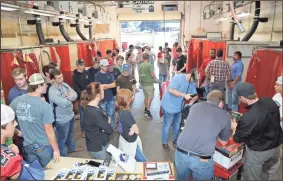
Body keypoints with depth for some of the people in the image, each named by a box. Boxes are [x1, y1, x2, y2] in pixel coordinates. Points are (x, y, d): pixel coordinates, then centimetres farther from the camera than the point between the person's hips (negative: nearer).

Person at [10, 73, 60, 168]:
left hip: (27, 145, 5)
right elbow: (49, 131, -20)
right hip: (44, 146, -5)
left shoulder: (16, 101, -7)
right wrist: (56, 149, -9)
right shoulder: (45, 106, -25)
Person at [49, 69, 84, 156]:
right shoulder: (53, 91, -27)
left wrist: (67, 98, -21)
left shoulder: (64, 84, -1)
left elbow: (75, 95, -3)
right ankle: (62, 155, 33)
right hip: (62, 119, -8)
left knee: (70, 134, 29)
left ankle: (72, 148, 51)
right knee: (62, 138, 13)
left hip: (71, 115, 8)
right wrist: (70, 97, -14)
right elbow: (64, 104, -32)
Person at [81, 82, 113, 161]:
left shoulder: (94, 106, -2)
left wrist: (106, 122, -19)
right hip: (98, 147, -8)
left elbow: (107, 119, 2)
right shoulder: (94, 113, -33)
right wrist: (108, 123, -4)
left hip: (102, 143, 8)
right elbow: (109, 130, -24)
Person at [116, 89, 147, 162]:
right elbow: (137, 131, -25)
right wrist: (134, 129, -6)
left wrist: (132, 129, -14)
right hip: (130, 143, -8)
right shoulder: (127, 113, -32)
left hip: (125, 140, 8)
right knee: (143, 162, 11)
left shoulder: (120, 110, -7)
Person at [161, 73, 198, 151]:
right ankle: (164, 142, 24)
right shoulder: (178, 78, -22)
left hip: (179, 107, 7)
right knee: (167, 125, 6)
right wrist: (184, 95, -31)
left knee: (177, 125, 19)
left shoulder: (192, 83, 1)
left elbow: (195, 95, 5)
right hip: (169, 106, -7)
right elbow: (171, 90, -30)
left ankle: (175, 141, 38)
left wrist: (194, 99, -19)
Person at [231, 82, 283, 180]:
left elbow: (237, 139, -18)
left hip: (258, 152, -6)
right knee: (265, 173, 31)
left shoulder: (247, 118, -36)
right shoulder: (271, 102, -17)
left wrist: (235, 128, 3)